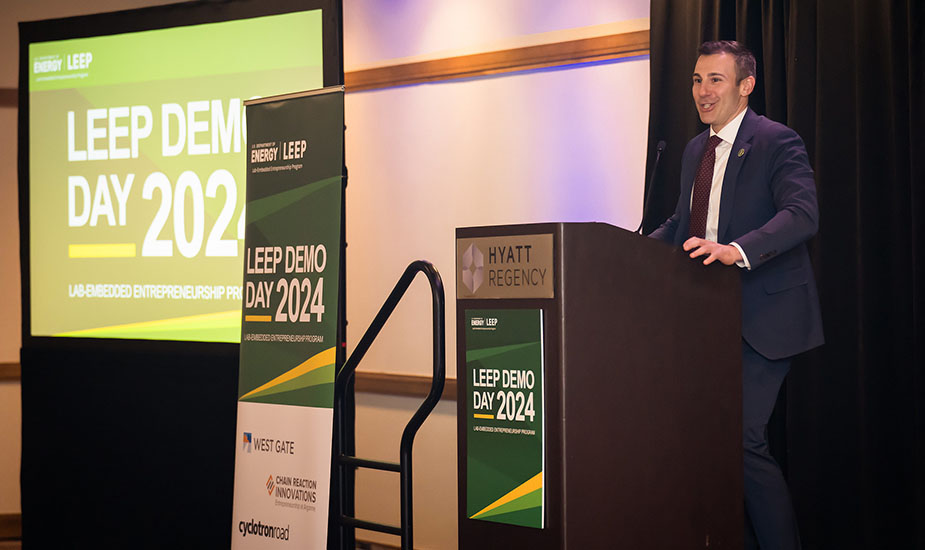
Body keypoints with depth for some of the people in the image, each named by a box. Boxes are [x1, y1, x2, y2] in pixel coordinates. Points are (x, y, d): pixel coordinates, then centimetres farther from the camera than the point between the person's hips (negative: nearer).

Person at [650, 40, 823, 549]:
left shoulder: (776, 141, -9)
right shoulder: (695, 149, 17)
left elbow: (802, 214, -22)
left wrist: (738, 250, -37)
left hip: (760, 317, -8)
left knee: (741, 438, -14)